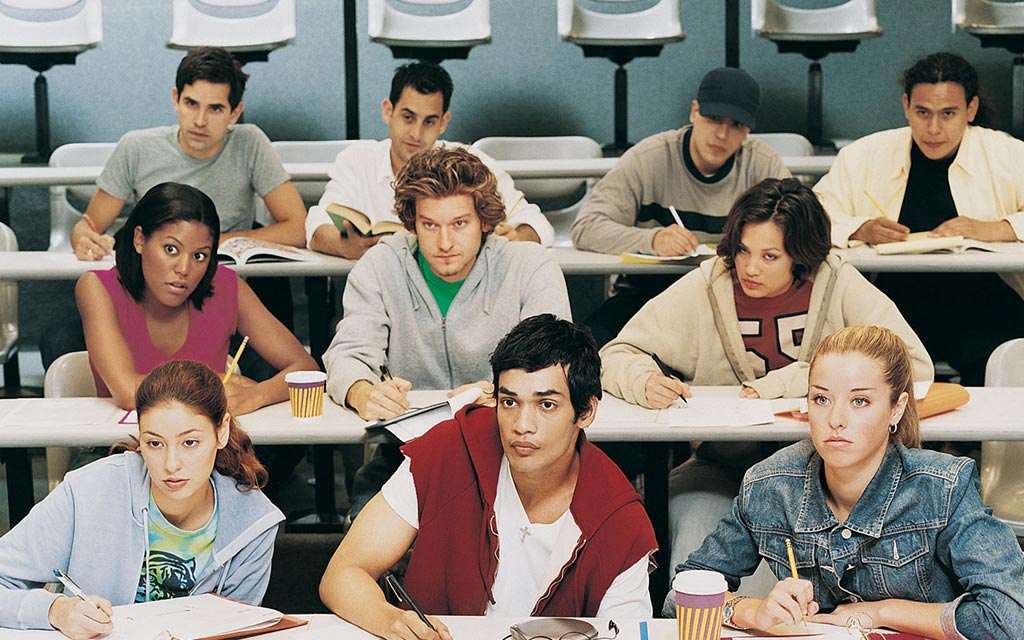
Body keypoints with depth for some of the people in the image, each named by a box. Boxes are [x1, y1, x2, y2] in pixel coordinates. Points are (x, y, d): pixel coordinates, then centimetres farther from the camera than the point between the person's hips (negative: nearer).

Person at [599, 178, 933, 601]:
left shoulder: (839, 285, -4)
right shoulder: (705, 288, -2)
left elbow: (914, 364, -13)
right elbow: (614, 356, 3)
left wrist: (790, 381, -16)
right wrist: (645, 382, -24)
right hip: (721, 466, 1)